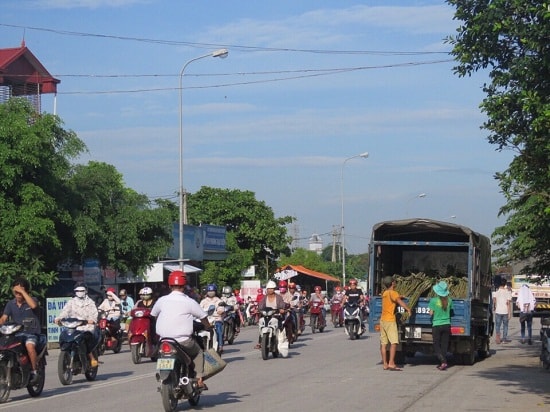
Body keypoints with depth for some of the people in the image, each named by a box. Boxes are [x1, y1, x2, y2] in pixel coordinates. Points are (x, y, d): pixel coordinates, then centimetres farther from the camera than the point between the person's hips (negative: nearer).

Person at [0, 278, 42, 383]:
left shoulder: (32, 300, -2)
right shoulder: (10, 304, 10)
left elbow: (33, 305, -27)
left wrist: (22, 291, -23)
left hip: (31, 332, -5)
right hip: (15, 333, 5)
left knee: (29, 346, -36)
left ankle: (34, 371, -20)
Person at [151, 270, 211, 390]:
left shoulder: (162, 300, 1)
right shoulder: (189, 302, -5)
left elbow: (153, 314, 16)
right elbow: (203, 317, 5)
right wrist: (208, 327, 28)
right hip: (183, 341, -3)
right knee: (198, 353, 21)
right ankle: (199, 380, 10)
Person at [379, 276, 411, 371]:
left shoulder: (384, 293, 15)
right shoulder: (393, 293, -10)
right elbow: (400, 302, -27)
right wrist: (408, 309, -35)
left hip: (382, 320, 8)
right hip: (390, 320, -8)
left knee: (383, 343, 6)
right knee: (394, 342, -11)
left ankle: (385, 364, 7)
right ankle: (391, 363, -19)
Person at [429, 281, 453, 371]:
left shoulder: (434, 300, -12)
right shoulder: (449, 300, -2)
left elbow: (431, 313, -9)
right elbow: (450, 310, 10)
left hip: (437, 325, -4)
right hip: (447, 325, 4)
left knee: (436, 346, 3)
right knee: (444, 345, 11)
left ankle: (443, 362, -15)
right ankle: (442, 364, 12)